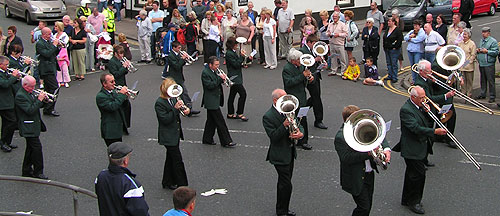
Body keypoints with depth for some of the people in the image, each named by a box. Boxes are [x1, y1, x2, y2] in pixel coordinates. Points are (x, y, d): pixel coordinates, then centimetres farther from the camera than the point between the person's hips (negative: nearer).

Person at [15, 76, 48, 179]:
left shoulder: (30, 92, 11)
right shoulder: (20, 96, -19)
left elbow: (36, 106, 17)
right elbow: (30, 110, -26)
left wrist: (43, 99, -1)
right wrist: (39, 100, -23)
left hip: (34, 126, 10)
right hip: (28, 127, -10)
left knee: (31, 149, 16)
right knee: (37, 148, -9)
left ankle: (27, 171, 25)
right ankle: (37, 172, 0)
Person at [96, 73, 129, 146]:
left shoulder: (113, 91, 10)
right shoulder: (100, 96, -16)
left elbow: (121, 104, 17)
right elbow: (112, 107, -28)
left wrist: (124, 95, -3)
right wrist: (121, 94, -23)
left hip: (118, 129, 8)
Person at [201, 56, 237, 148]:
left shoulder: (214, 71, 11)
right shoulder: (205, 73, -17)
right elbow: (209, 85, -24)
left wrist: (222, 78, -1)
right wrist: (220, 78, -24)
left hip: (214, 100, 10)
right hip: (211, 101, -10)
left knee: (211, 121, 16)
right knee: (220, 122, -6)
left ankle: (207, 139, 26)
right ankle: (226, 141, -1)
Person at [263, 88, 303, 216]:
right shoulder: (268, 117, -19)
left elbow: (299, 125, 7)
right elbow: (273, 137, -22)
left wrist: (300, 133, -16)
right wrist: (284, 125, -34)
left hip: (290, 152, 8)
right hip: (280, 156, -8)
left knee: (284, 182, 20)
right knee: (286, 184, -5)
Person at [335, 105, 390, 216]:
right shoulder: (340, 137, -19)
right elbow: (346, 158, -29)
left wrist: (386, 149, -11)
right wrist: (367, 153, -32)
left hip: (369, 174, 8)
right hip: (357, 179, -8)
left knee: (367, 207, 18)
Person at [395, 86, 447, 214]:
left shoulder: (420, 106, 8)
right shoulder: (406, 110, -20)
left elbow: (428, 124, 12)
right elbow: (416, 128, -28)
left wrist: (427, 112, -6)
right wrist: (435, 131, -30)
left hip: (421, 148, 9)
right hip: (412, 149, -9)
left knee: (412, 174, 18)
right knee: (418, 175, -5)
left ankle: (407, 199, 31)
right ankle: (413, 202, 10)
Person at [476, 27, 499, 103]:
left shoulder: (493, 41, -8)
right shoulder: (481, 40, 15)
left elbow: (496, 52, -13)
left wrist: (487, 51, -19)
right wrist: (478, 50, 7)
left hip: (489, 64, -7)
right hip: (481, 64, 7)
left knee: (491, 81, -4)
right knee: (483, 80, 15)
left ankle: (492, 96, 2)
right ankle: (483, 94, 26)